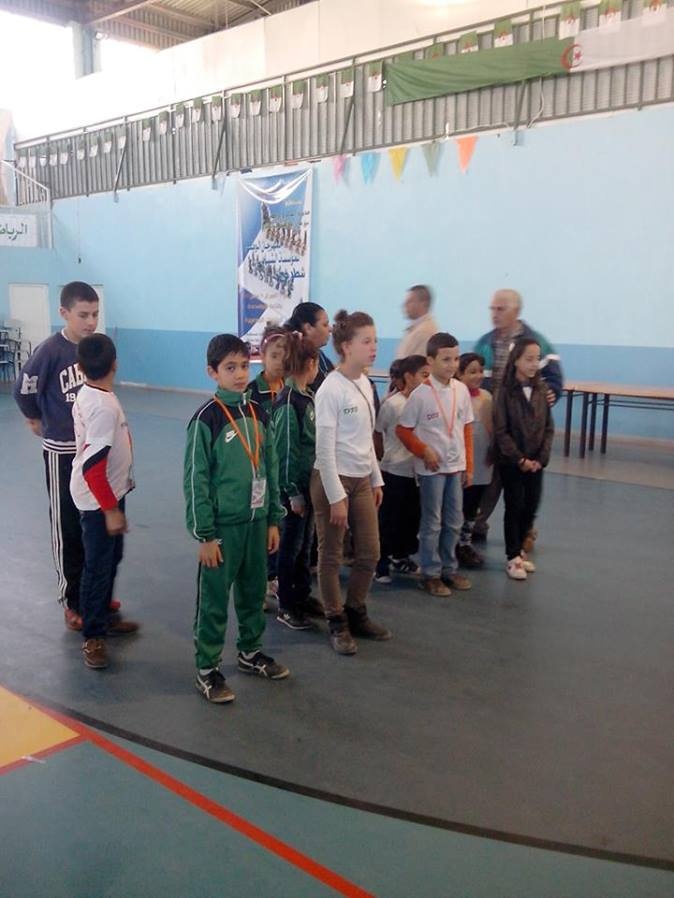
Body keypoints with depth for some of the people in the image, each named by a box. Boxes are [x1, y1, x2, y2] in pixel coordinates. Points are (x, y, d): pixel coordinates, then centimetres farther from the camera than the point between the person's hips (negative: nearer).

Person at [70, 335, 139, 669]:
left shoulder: (87, 395, 1)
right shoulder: (104, 407, -27)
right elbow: (93, 468, -27)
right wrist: (111, 510, -21)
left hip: (107, 492, 9)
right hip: (99, 498, -9)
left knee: (111, 558, 21)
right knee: (99, 566, 3)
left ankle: (103, 617, 37)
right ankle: (93, 637, 16)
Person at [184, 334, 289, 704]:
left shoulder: (258, 413, 5)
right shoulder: (207, 418, -13)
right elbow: (195, 479, -12)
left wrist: (273, 520, 10)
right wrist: (204, 535, -12)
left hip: (256, 521, 6)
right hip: (222, 525, -6)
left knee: (254, 593, 18)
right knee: (214, 601, 5)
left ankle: (250, 652, 37)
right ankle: (207, 669, 19)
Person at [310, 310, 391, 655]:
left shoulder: (365, 384, 7)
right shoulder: (331, 389, -17)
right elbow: (324, 448, -18)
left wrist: (376, 479, 15)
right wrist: (336, 496, -18)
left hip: (362, 480, 8)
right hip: (333, 480, -8)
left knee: (369, 553, 13)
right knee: (332, 557, 6)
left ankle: (356, 614, 32)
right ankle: (337, 624, 21)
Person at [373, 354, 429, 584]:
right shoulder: (392, 403, -14)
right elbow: (376, 435, -3)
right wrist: (386, 459, 5)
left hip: (416, 471, 5)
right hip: (394, 472, -5)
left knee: (412, 518, 15)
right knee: (389, 519, 4)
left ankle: (401, 557, 33)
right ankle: (381, 564, 17)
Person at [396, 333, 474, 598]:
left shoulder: (461, 390, 0)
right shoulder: (421, 394, -13)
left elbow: (467, 429, 7)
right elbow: (402, 430, -7)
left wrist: (469, 465, 7)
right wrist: (424, 451, -16)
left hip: (456, 466, 5)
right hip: (431, 468, -5)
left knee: (454, 521, 13)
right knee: (432, 523, 5)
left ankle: (449, 568, 28)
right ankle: (430, 574, 17)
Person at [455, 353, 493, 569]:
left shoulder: (486, 397, 5)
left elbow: (492, 428, 12)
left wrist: (492, 452, 7)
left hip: (482, 463, 6)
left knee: (473, 506, 15)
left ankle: (466, 543, 28)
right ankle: (457, 547, 17)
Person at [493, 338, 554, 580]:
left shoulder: (541, 389, 2)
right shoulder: (506, 391, -10)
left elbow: (549, 428, 3)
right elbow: (501, 431, -11)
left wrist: (541, 458, -7)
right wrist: (520, 459, -14)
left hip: (535, 461, 4)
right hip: (511, 461, -4)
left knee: (531, 507, 8)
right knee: (514, 507, 3)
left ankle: (519, 549, 27)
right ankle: (513, 557, 15)